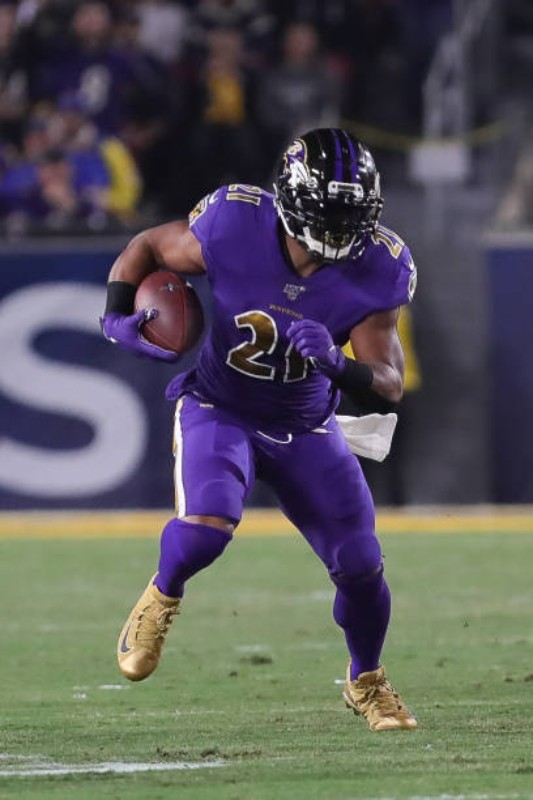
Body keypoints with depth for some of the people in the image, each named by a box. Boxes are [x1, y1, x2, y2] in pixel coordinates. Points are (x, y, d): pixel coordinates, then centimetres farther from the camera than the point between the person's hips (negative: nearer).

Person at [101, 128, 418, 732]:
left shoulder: (373, 272, -21)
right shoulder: (233, 227, -26)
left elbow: (389, 383, -19)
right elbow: (147, 247, -6)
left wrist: (336, 366, -40)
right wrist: (117, 314, -22)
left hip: (305, 430, 2)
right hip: (218, 411, -2)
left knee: (361, 565, -1)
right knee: (204, 530, -30)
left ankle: (366, 682, 30)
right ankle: (162, 599, 8)